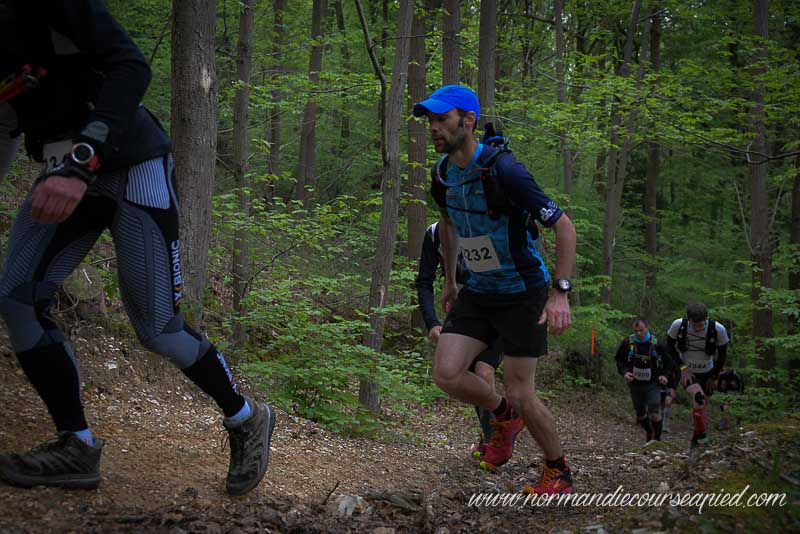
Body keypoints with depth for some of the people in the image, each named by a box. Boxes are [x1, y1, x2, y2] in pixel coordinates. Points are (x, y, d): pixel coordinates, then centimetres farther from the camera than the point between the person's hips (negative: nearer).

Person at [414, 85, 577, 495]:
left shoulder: (503, 171, -24)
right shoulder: (443, 175, -2)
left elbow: (563, 226, -21)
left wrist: (560, 293, -26)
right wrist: (450, 281, 24)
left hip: (523, 295, -6)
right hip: (477, 293, 6)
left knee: (520, 395, -4)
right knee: (446, 375, -9)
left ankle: (559, 473, 21)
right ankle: (504, 416, 21)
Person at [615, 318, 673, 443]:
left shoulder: (656, 343, -13)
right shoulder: (627, 342, -10)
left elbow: (668, 362, 2)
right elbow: (619, 360, 5)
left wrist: (665, 375, -13)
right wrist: (624, 372, -12)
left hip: (652, 384, -3)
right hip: (635, 384, 3)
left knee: (655, 413, -15)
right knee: (640, 414, 14)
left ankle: (657, 439, 0)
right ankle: (649, 434, 39)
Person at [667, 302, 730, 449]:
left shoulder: (718, 329, -23)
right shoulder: (678, 325, -24)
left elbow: (722, 354, -6)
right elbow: (670, 346, -5)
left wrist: (714, 376, 1)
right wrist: (682, 367, -13)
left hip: (706, 373, 2)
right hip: (686, 371, -2)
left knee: (700, 406, 10)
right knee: (698, 396, -27)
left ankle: (696, 440, 32)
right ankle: (702, 436, -12)